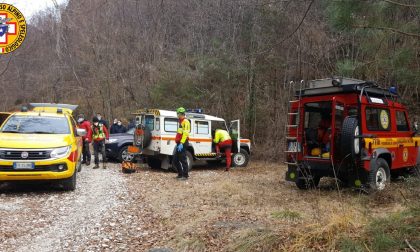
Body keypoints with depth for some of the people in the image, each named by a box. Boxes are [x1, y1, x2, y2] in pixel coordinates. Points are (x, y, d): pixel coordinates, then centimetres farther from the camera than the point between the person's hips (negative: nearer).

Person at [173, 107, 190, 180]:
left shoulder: (185, 121, -11)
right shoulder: (181, 121, 20)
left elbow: (185, 133, -20)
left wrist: (181, 143, -25)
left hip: (182, 143, -10)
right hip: (179, 143, 10)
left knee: (183, 160, -6)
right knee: (175, 159, 13)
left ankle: (185, 175, 1)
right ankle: (180, 174, 21)